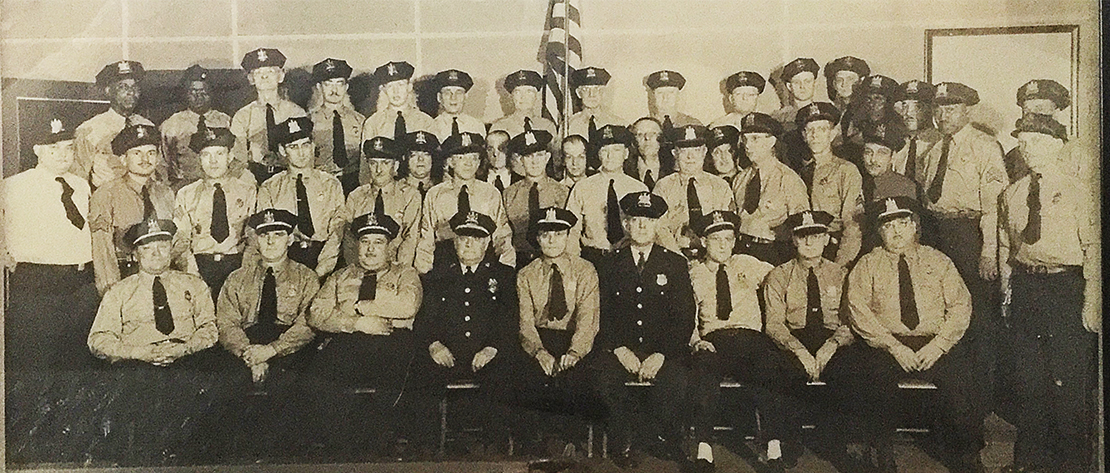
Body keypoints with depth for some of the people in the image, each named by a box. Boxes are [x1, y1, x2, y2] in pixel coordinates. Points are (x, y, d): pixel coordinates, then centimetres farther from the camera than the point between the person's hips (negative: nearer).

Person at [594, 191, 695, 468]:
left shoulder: (675, 264, 9)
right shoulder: (610, 266, 12)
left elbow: (685, 317, 2)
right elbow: (602, 316, 5)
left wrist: (661, 355, -13)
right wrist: (620, 350, -13)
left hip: (664, 350, 0)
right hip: (620, 349, 1)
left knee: (676, 382, -31)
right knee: (606, 380, -30)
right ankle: (624, 440, -6)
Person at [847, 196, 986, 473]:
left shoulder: (939, 261, 17)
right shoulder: (868, 266, 13)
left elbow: (960, 306, 7)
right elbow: (859, 312, 0)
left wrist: (938, 345, -10)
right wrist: (894, 347, -13)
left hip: (937, 344, 1)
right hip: (887, 344, -1)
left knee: (960, 377, -28)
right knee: (879, 376, -33)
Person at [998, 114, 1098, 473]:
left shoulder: (1079, 193, -5)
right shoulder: (1012, 194, 9)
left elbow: (1094, 251, -7)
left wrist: (1092, 303, -11)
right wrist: (1007, 287, 11)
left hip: (1065, 286, -5)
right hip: (1024, 286, 5)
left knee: (1070, 380, 0)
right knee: (1028, 379, 12)